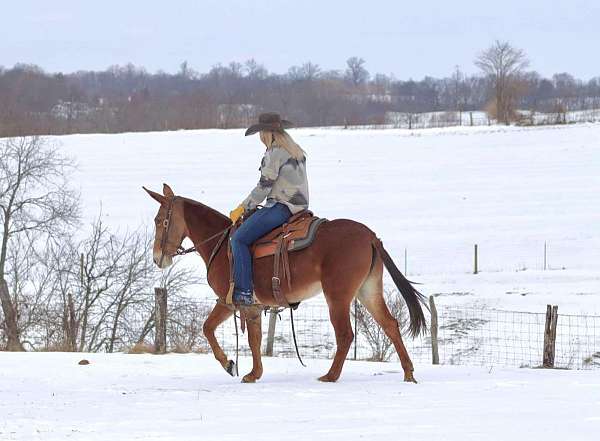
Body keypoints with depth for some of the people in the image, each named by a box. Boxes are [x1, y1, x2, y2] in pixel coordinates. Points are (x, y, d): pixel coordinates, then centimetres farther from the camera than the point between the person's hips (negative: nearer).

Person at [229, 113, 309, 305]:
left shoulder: (274, 153, -11)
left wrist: (243, 208, -3)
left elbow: (264, 186, -13)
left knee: (239, 239, -11)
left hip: (280, 207, -10)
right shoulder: (297, 152, 17)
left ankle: (244, 291, -20)